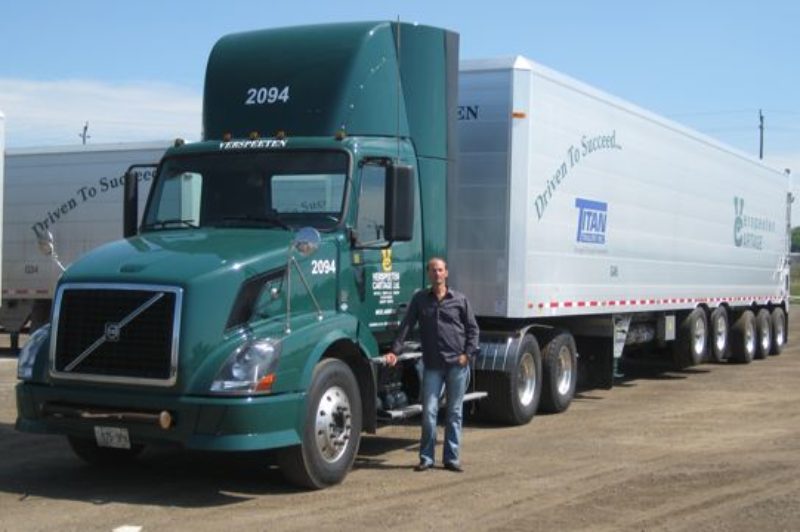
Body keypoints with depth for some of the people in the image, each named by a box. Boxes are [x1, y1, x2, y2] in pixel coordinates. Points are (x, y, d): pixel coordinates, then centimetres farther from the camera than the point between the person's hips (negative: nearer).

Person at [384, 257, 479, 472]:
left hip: (457, 364, 0)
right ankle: (426, 458, 8)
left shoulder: (460, 299, 5)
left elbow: (472, 328, 8)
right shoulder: (420, 299, 6)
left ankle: (452, 458, 13)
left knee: (455, 412, 5)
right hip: (432, 364, 0)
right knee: (429, 411, -2)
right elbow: (406, 326, 3)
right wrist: (394, 351, -8)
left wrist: (468, 353, -4)